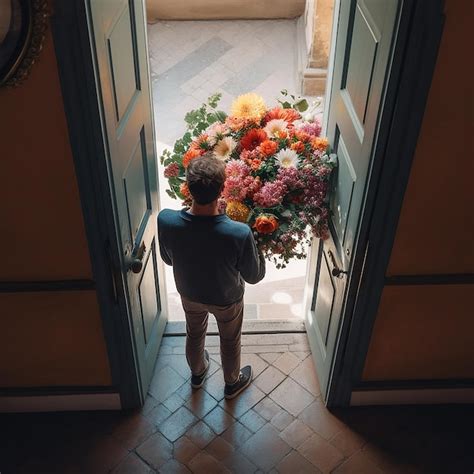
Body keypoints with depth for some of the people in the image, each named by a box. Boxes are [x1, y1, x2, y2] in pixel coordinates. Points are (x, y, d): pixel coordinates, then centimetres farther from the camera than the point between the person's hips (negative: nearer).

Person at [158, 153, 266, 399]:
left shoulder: (165, 220, -32)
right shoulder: (240, 233, -40)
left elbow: (168, 259, -10)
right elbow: (254, 276, -20)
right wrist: (256, 244, -6)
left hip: (189, 293, 3)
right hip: (227, 299, -2)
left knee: (194, 334, 34)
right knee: (229, 342, 29)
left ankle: (197, 373, 62)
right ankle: (232, 383, 56)